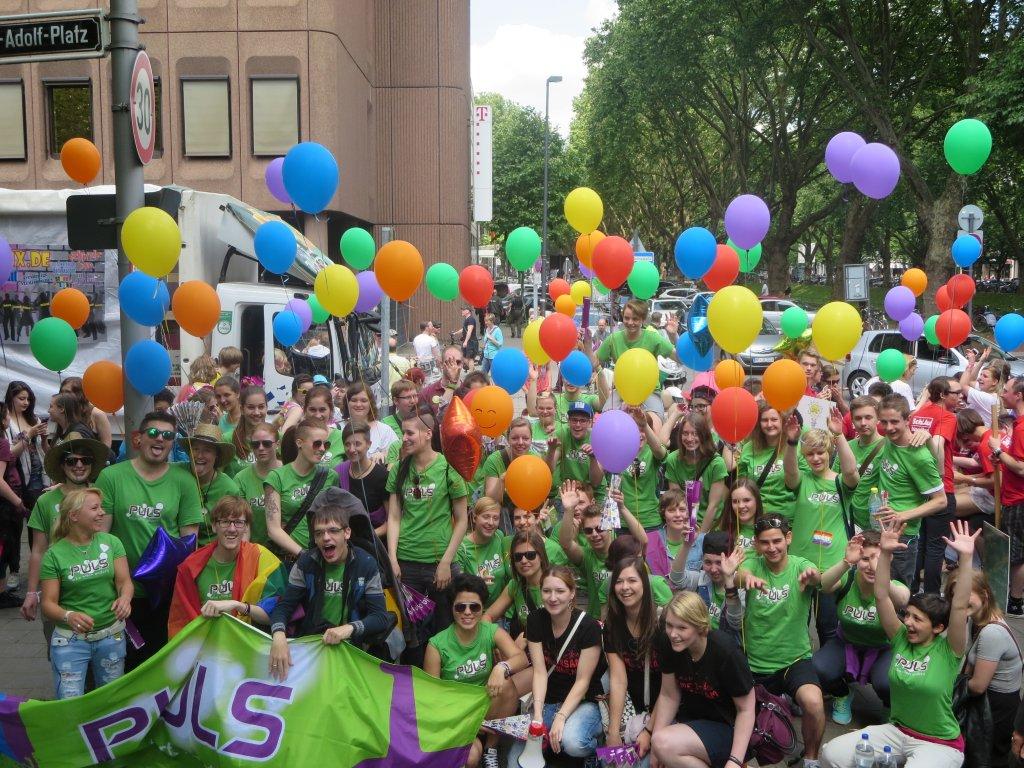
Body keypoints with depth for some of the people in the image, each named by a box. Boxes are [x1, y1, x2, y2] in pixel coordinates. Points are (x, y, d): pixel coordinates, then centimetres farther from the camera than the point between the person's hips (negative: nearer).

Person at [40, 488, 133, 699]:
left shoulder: (111, 542, -1)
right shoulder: (54, 554, -6)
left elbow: (124, 581, -3)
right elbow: (48, 604, -7)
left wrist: (125, 598, -26)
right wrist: (69, 616, -27)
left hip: (111, 636, 2)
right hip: (70, 639, -2)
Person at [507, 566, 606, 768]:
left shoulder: (589, 626, -15)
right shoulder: (536, 621, -4)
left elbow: (582, 681, -13)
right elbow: (539, 672, -8)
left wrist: (560, 717, -24)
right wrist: (537, 713, -21)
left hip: (583, 701, -3)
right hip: (547, 701, 3)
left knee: (571, 741, -35)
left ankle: (596, 745, -1)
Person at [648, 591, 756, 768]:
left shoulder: (725, 652, -25)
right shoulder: (667, 643, -11)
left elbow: (746, 709, -16)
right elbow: (669, 696, -2)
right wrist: (655, 742, -10)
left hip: (728, 727, -6)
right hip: (692, 718, 6)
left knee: (665, 745, -27)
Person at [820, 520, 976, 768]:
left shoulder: (948, 650, -12)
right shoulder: (901, 639, -2)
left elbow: (960, 607, -26)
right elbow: (882, 597, -9)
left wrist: (966, 558, -36)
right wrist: (885, 553, -19)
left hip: (939, 744, -4)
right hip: (895, 731, 4)